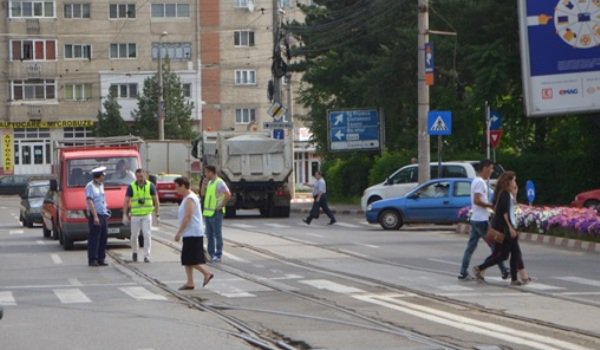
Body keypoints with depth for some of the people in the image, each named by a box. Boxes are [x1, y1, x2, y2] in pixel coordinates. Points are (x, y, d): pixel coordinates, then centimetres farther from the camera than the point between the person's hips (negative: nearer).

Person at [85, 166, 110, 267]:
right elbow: (90, 201, -17)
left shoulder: (101, 185, 17)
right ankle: (92, 260, -5)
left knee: (103, 238, 8)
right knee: (94, 239, -7)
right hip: (95, 215, -8)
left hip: (103, 215, 8)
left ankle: (101, 259, 13)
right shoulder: (90, 186, -10)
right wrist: (95, 216, -22)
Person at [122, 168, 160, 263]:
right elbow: (126, 201, 0)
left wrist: (157, 214, 0)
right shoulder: (131, 187, -1)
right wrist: (125, 215, -7)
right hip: (135, 215, 0)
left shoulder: (150, 186, 0)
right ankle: (134, 252, 30)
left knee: (147, 235, -7)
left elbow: (156, 200, 5)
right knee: (134, 235, 7)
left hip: (147, 215, 0)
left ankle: (147, 255, -3)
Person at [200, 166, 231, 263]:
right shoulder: (209, 183, 15)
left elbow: (228, 194, -22)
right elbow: (202, 194, 20)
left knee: (217, 235, -4)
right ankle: (211, 254, 19)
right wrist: (204, 183, 8)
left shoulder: (219, 183, -13)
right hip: (207, 212, 9)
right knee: (209, 235, 12)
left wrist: (222, 205, -18)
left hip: (216, 212, -9)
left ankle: (218, 255, -2)